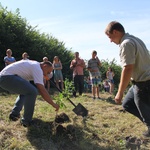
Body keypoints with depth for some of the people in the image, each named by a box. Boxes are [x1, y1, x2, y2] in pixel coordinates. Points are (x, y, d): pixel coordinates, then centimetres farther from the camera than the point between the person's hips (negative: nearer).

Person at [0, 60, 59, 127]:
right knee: (32, 91, -17)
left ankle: (15, 113, 16)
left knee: (25, 91, 28)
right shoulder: (37, 68, -8)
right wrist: (53, 104, -8)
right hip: (7, 77, -11)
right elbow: (42, 90, -14)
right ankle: (26, 121, -6)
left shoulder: (34, 65, 22)